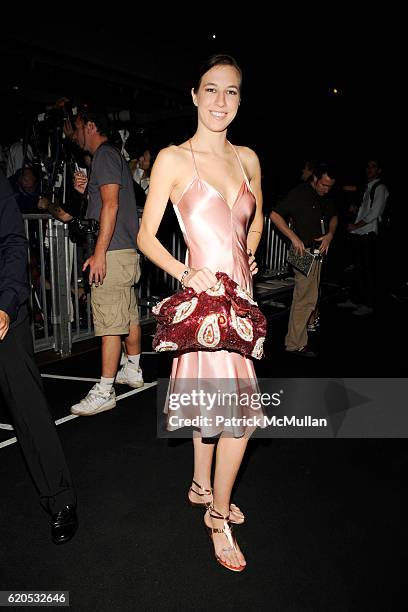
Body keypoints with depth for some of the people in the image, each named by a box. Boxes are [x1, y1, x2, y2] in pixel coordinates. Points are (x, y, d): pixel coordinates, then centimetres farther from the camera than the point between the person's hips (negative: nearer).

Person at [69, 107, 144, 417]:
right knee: (129, 315, 16)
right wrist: (87, 190, 12)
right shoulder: (113, 156, 23)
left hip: (113, 252, -10)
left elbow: (111, 205, -18)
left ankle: (104, 392, -5)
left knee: (109, 322, -9)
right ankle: (134, 371, 29)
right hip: (127, 251, 10)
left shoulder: (105, 154, -7)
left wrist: (99, 252, -21)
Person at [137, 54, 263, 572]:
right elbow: (145, 236, -5)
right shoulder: (173, 159, -6)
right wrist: (185, 273, -19)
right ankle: (218, 513, 17)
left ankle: (202, 486, 39)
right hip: (203, 295, -6)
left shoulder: (247, 159, 10)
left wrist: (248, 257, 8)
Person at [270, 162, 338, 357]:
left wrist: (330, 235, 5)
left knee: (307, 295, 20)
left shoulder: (325, 197, 12)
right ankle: (296, 344, -3)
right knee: (307, 298, -9)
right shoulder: (299, 193, -12)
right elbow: (274, 215, -16)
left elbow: (333, 217, 26)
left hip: (318, 250, 8)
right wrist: (294, 238, -22)